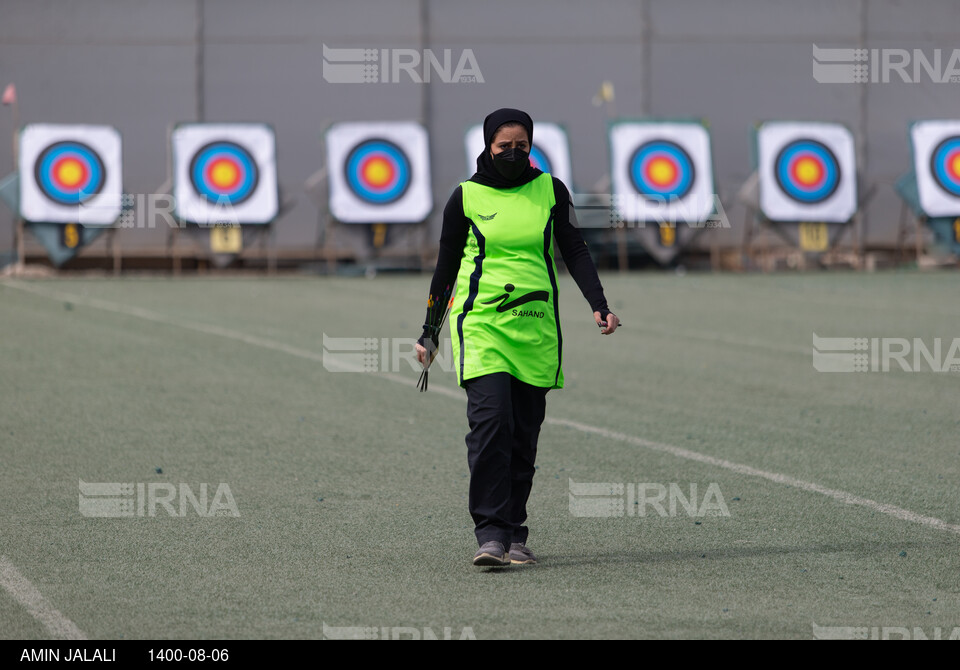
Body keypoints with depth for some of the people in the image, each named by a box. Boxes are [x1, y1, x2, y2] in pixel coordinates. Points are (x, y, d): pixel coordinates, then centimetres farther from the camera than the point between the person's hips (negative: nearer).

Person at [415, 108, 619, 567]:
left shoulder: (550, 191, 8)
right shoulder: (466, 197, 3)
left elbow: (575, 252, 9)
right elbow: (446, 266, 11)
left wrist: (598, 305, -5)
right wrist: (430, 332, 14)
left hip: (535, 327, 3)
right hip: (480, 322, -3)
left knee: (524, 435, 2)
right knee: (490, 422, -18)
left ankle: (514, 536, 10)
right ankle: (490, 534, -20)